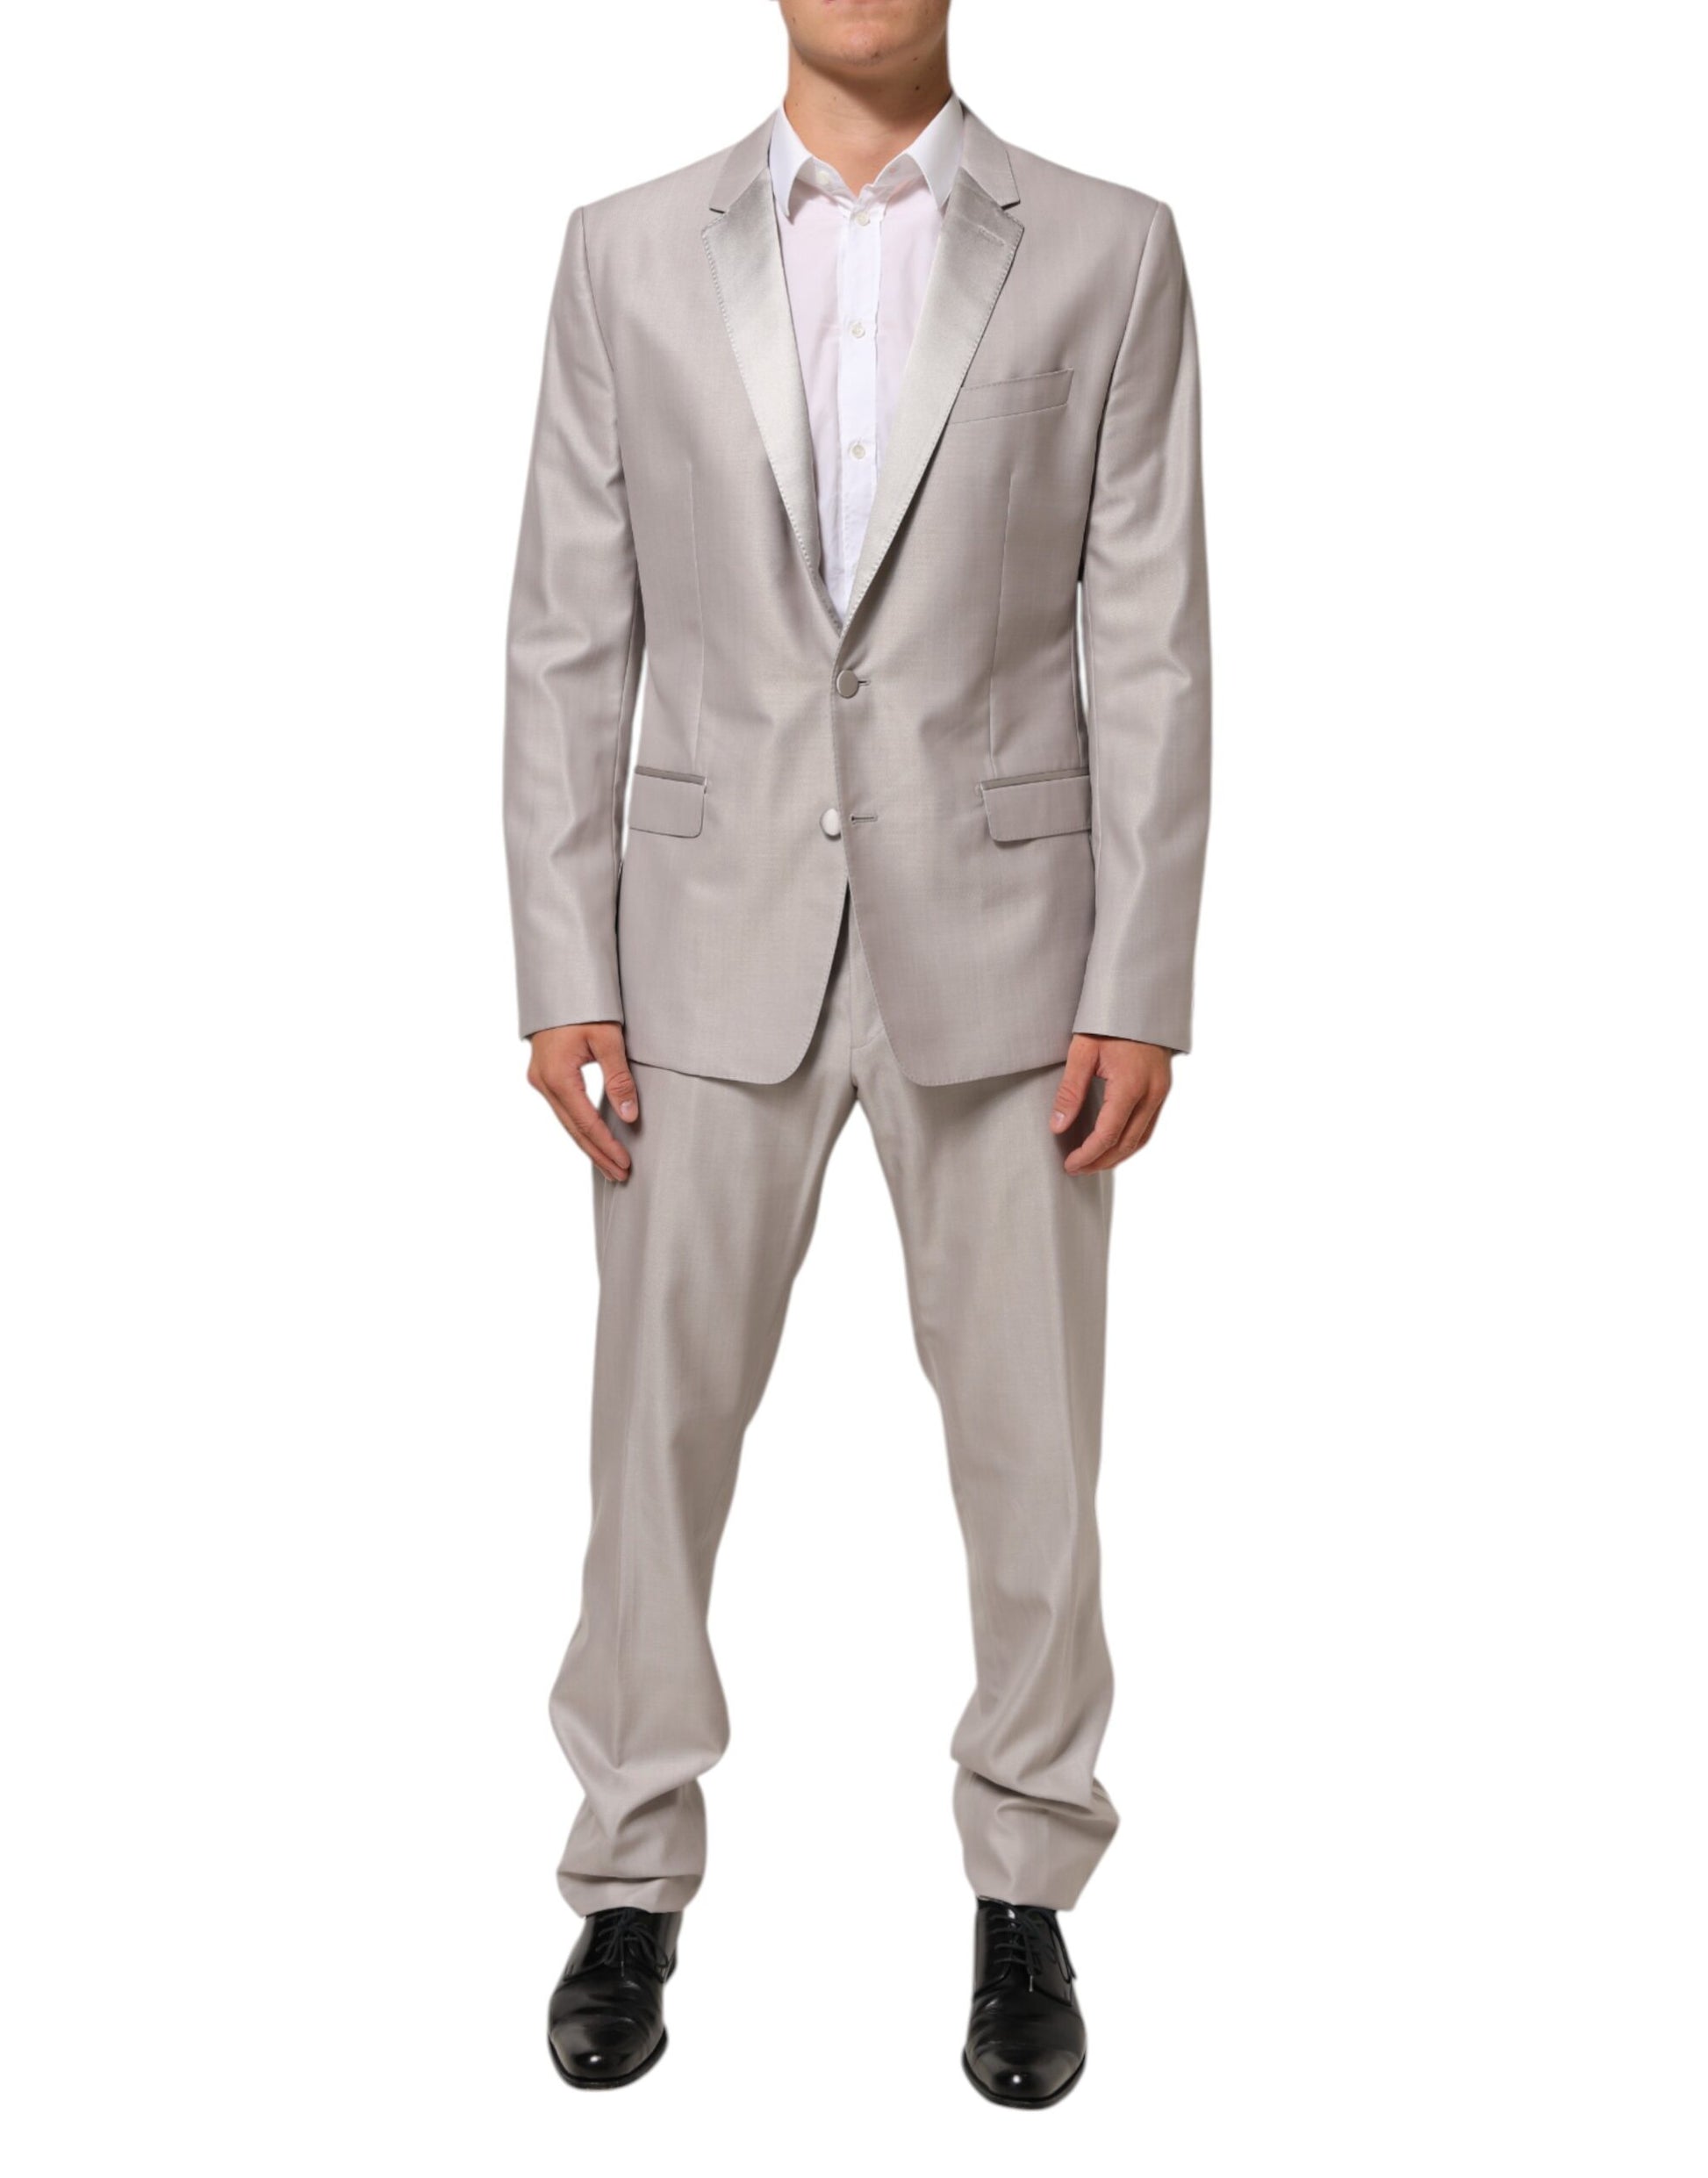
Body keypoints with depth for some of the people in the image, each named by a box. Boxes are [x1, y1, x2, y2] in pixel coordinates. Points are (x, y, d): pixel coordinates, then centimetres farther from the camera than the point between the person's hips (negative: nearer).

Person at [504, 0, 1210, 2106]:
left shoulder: (1107, 253, 2)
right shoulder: (630, 253, 6)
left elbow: (1150, 647, -1)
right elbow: (569, 640, 4)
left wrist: (1140, 990, -6)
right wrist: (563, 973, -3)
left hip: (999, 932, 0)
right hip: (715, 934, 1)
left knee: (1027, 1439, 7)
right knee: (660, 1423, 7)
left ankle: (1025, 1891, 27)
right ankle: (633, 1882, 26)